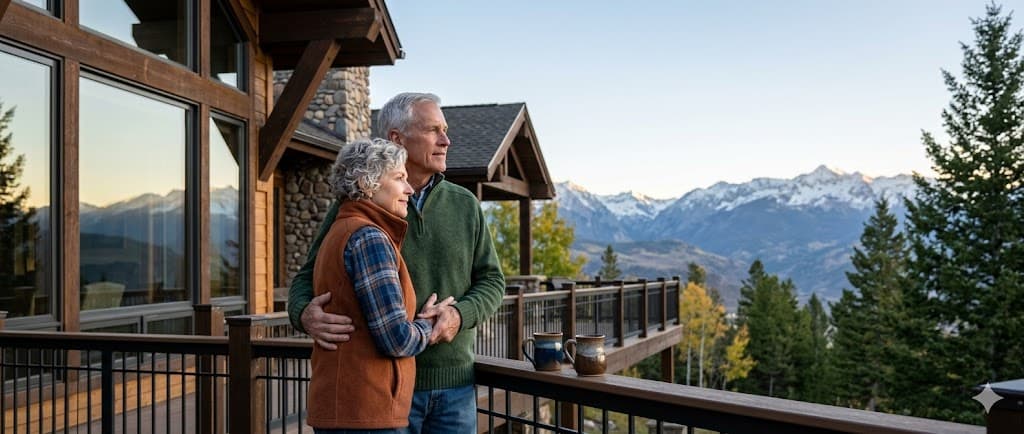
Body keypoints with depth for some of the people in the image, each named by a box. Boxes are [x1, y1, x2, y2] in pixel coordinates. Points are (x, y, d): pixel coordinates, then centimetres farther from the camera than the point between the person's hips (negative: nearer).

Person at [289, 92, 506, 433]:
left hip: (454, 383, 3)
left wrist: (460, 315, -13)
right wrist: (305, 314, -22)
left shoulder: (464, 205, 6)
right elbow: (307, 278, 1)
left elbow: (491, 280, 8)